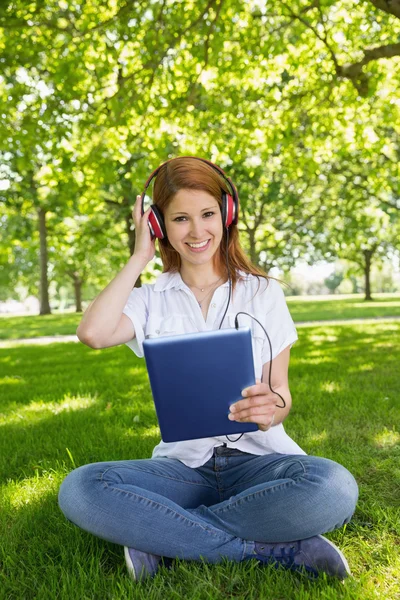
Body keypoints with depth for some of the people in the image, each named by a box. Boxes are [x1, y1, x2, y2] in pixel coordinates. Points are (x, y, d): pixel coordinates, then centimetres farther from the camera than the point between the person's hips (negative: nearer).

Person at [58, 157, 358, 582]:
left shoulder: (263, 292, 5)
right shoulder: (151, 299, 6)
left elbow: (281, 393, 4)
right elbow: (92, 334, -17)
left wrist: (271, 407, -22)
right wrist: (140, 256, -4)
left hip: (257, 457, 0)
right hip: (182, 463, 1)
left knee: (333, 488, -33)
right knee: (79, 490, -27)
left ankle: (162, 535, -16)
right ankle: (279, 550, -20)